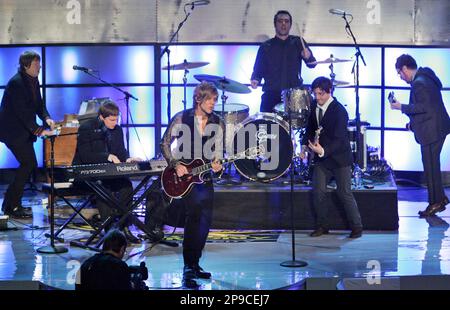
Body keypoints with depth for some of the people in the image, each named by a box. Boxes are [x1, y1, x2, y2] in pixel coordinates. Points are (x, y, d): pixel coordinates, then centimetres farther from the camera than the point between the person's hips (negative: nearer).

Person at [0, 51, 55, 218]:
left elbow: (39, 104, 13)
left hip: (24, 131, 9)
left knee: (28, 165, 9)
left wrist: (46, 118, -6)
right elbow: (21, 111, -25)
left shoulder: (33, 81, 8)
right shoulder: (16, 83, -21)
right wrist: (38, 130, -28)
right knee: (29, 164, -13)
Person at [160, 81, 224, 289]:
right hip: (182, 176, -5)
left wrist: (216, 165, -14)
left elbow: (218, 152, 7)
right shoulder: (181, 118, -6)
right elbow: (165, 144, -1)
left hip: (204, 177, 5)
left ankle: (193, 265, 23)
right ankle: (189, 269, -18)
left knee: (205, 221, 7)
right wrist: (175, 164, -11)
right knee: (194, 215, -20)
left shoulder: (218, 124, 5)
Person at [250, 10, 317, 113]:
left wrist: (308, 57, -18)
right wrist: (256, 80, -9)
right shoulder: (266, 47, 11)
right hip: (271, 95, 0)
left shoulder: (298, 43, 11)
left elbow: (312, 64, 4)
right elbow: (258, 69, 13)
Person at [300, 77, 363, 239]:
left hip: (339, 157, -5)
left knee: (344, 193, -2)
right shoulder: (314, 106, 0)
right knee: (318, 192, -2)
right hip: (321, 158, 6)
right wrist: (305, 145, -3)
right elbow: (311, 128, 14)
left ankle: (357, 228, 11)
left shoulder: (339, 111, -20)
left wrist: (323, 151, -41)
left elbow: (339, 139, -26)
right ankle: (321, 225, 13)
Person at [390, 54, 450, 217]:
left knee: (430, 167, -2)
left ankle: (436, 203, 4)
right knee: (432, 165, 18)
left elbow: (422, 107, -25)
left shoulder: (419, 83, -19)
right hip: (437, 129, 11)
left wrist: (401, 107, -14)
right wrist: (414, 123, 19)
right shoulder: (426, 77, 14)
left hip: (431, 132, -11)